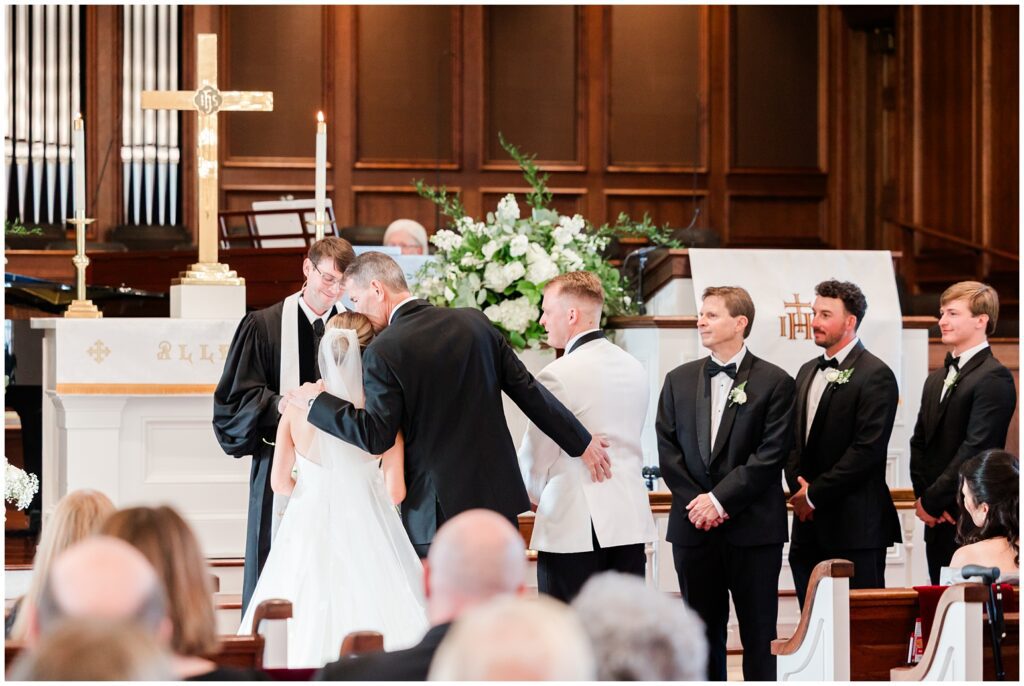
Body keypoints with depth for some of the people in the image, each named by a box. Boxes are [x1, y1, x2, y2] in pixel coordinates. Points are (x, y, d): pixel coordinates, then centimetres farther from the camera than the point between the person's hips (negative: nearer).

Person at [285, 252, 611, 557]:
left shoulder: (383, 352, -11)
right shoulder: (474, 321, 5)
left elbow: (376, 436, -13)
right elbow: (528, 390, 8)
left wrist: (316, 402, -2)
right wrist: (582, 442, 16)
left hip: (436, 511, -5)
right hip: (498, 494, 5)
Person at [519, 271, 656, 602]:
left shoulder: (557, 376, -11)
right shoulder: (636, 370, 11)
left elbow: (535, 455, -2)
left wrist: (535, 494, 18)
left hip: (573, 526, -7)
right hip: (630, 521, 7)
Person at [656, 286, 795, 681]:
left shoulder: (774, 382, -2)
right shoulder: (679, 380, 10)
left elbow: (771, 455, -9)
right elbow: (667, 447, 6)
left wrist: (720, 499, -13)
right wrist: (694, 501, -6)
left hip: (753, 527, -4)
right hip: (693, 527, 4)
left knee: (759, 633, 1)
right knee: (703, 631, 8)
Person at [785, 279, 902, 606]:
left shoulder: (875, 375, -9)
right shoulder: (808, 372, 17)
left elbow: (867, 449, -16)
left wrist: (815, 494, -13)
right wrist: (798, 488, -1)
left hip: (854, 528, -7)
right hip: (809, 523, 8)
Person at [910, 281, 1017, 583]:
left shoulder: (994, 377, -11)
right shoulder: (937, 379, 17)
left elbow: (975, 449, -17)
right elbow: (920, 442, 16)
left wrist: (932, 501, -13)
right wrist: (922, 496, 0)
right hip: (938, 521, 8)